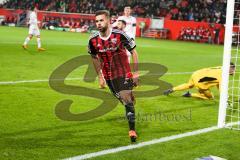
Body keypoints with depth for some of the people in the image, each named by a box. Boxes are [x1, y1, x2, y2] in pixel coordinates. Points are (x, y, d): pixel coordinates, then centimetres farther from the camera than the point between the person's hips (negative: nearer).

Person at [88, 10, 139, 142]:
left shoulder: (119, 35, -18)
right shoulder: (93, 40, -9)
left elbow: (133, 52, -7)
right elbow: (94, 58, 11)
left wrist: (136, 73, -7)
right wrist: (100, 76, 12)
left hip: (124, 73, -3)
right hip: (108, 76, 4)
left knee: (127, 99, -11)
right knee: (123, 99, 13)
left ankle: (132, 129, -5)